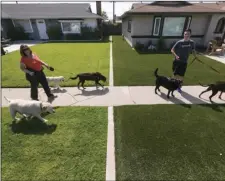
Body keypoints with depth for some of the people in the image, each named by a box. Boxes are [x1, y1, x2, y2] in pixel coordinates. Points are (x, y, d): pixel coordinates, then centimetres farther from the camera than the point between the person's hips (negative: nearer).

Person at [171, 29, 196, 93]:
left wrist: (196, 57, -2)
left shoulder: (192, 43, 0)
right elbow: (172, 50, -6)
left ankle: (179, 87, 21)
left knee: (181, 76, 5)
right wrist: (176, 55, -22)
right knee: (175, 75, 7)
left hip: (184, 62, 2)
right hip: (177, 61, -2)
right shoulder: (179, 42, -8)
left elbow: (193, 51, 14)